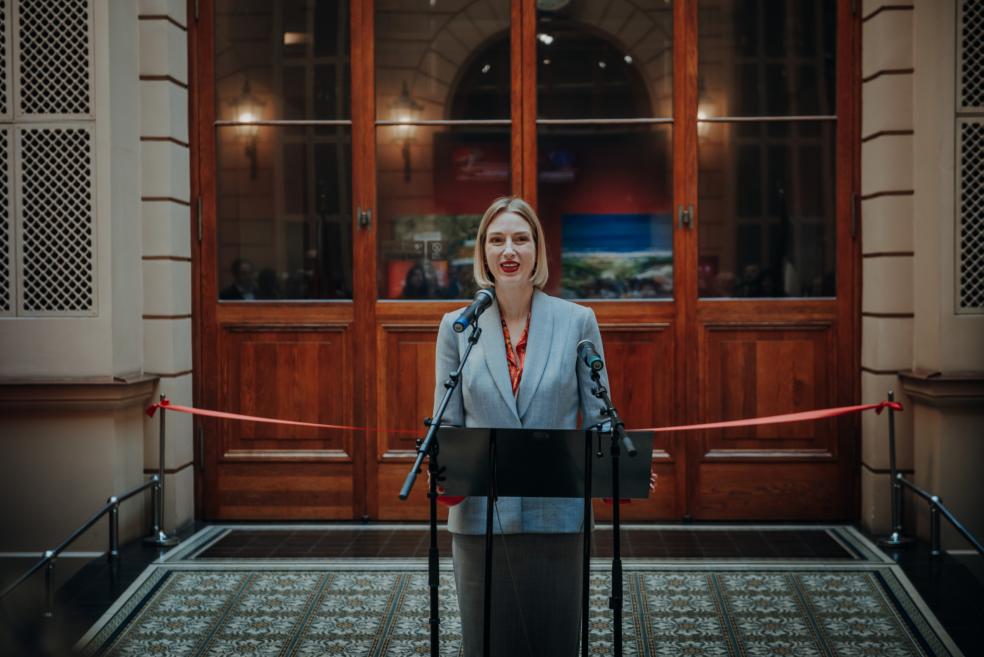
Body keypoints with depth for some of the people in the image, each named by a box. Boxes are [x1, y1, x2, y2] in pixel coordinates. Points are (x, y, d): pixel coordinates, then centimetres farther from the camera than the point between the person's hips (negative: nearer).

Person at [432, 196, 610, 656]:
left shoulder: (577, 320, 2)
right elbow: (447, 423, 5)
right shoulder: (457, 326, 4)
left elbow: (598, 417, 2)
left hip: (555, 515, 0)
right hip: (480, 513, 1)